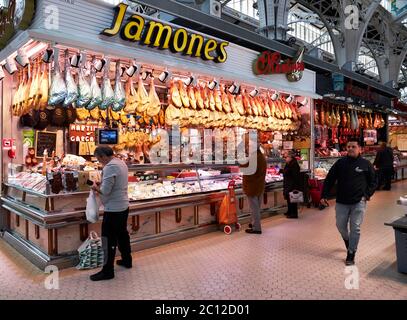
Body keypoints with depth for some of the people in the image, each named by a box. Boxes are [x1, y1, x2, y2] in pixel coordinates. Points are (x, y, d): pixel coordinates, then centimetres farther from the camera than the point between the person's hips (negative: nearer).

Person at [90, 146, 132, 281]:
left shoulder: (110, 167, -20)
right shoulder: (121, 163, 10)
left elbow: (105, 191, -24)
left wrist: (96, 188, -5)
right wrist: (102, 184, 7)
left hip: (113, 209, -10)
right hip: (123, 206, 10)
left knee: (109, 239, -1)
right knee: (122, 234, 21)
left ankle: (107, 271, 8)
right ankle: (127, 260, 35)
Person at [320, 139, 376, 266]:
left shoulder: (366, 164, -1)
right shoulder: (340, 163, 1)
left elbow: (373, 182, 7)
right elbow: (329, 180, 2)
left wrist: (368, 194, -7)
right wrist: (324, 195, -2)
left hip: (358, 202, -2)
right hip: (341, 201, 2)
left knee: (355, 228, 2)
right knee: (340, 225, 11)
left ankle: (351, 255, 14)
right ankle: (347, 240, 43)